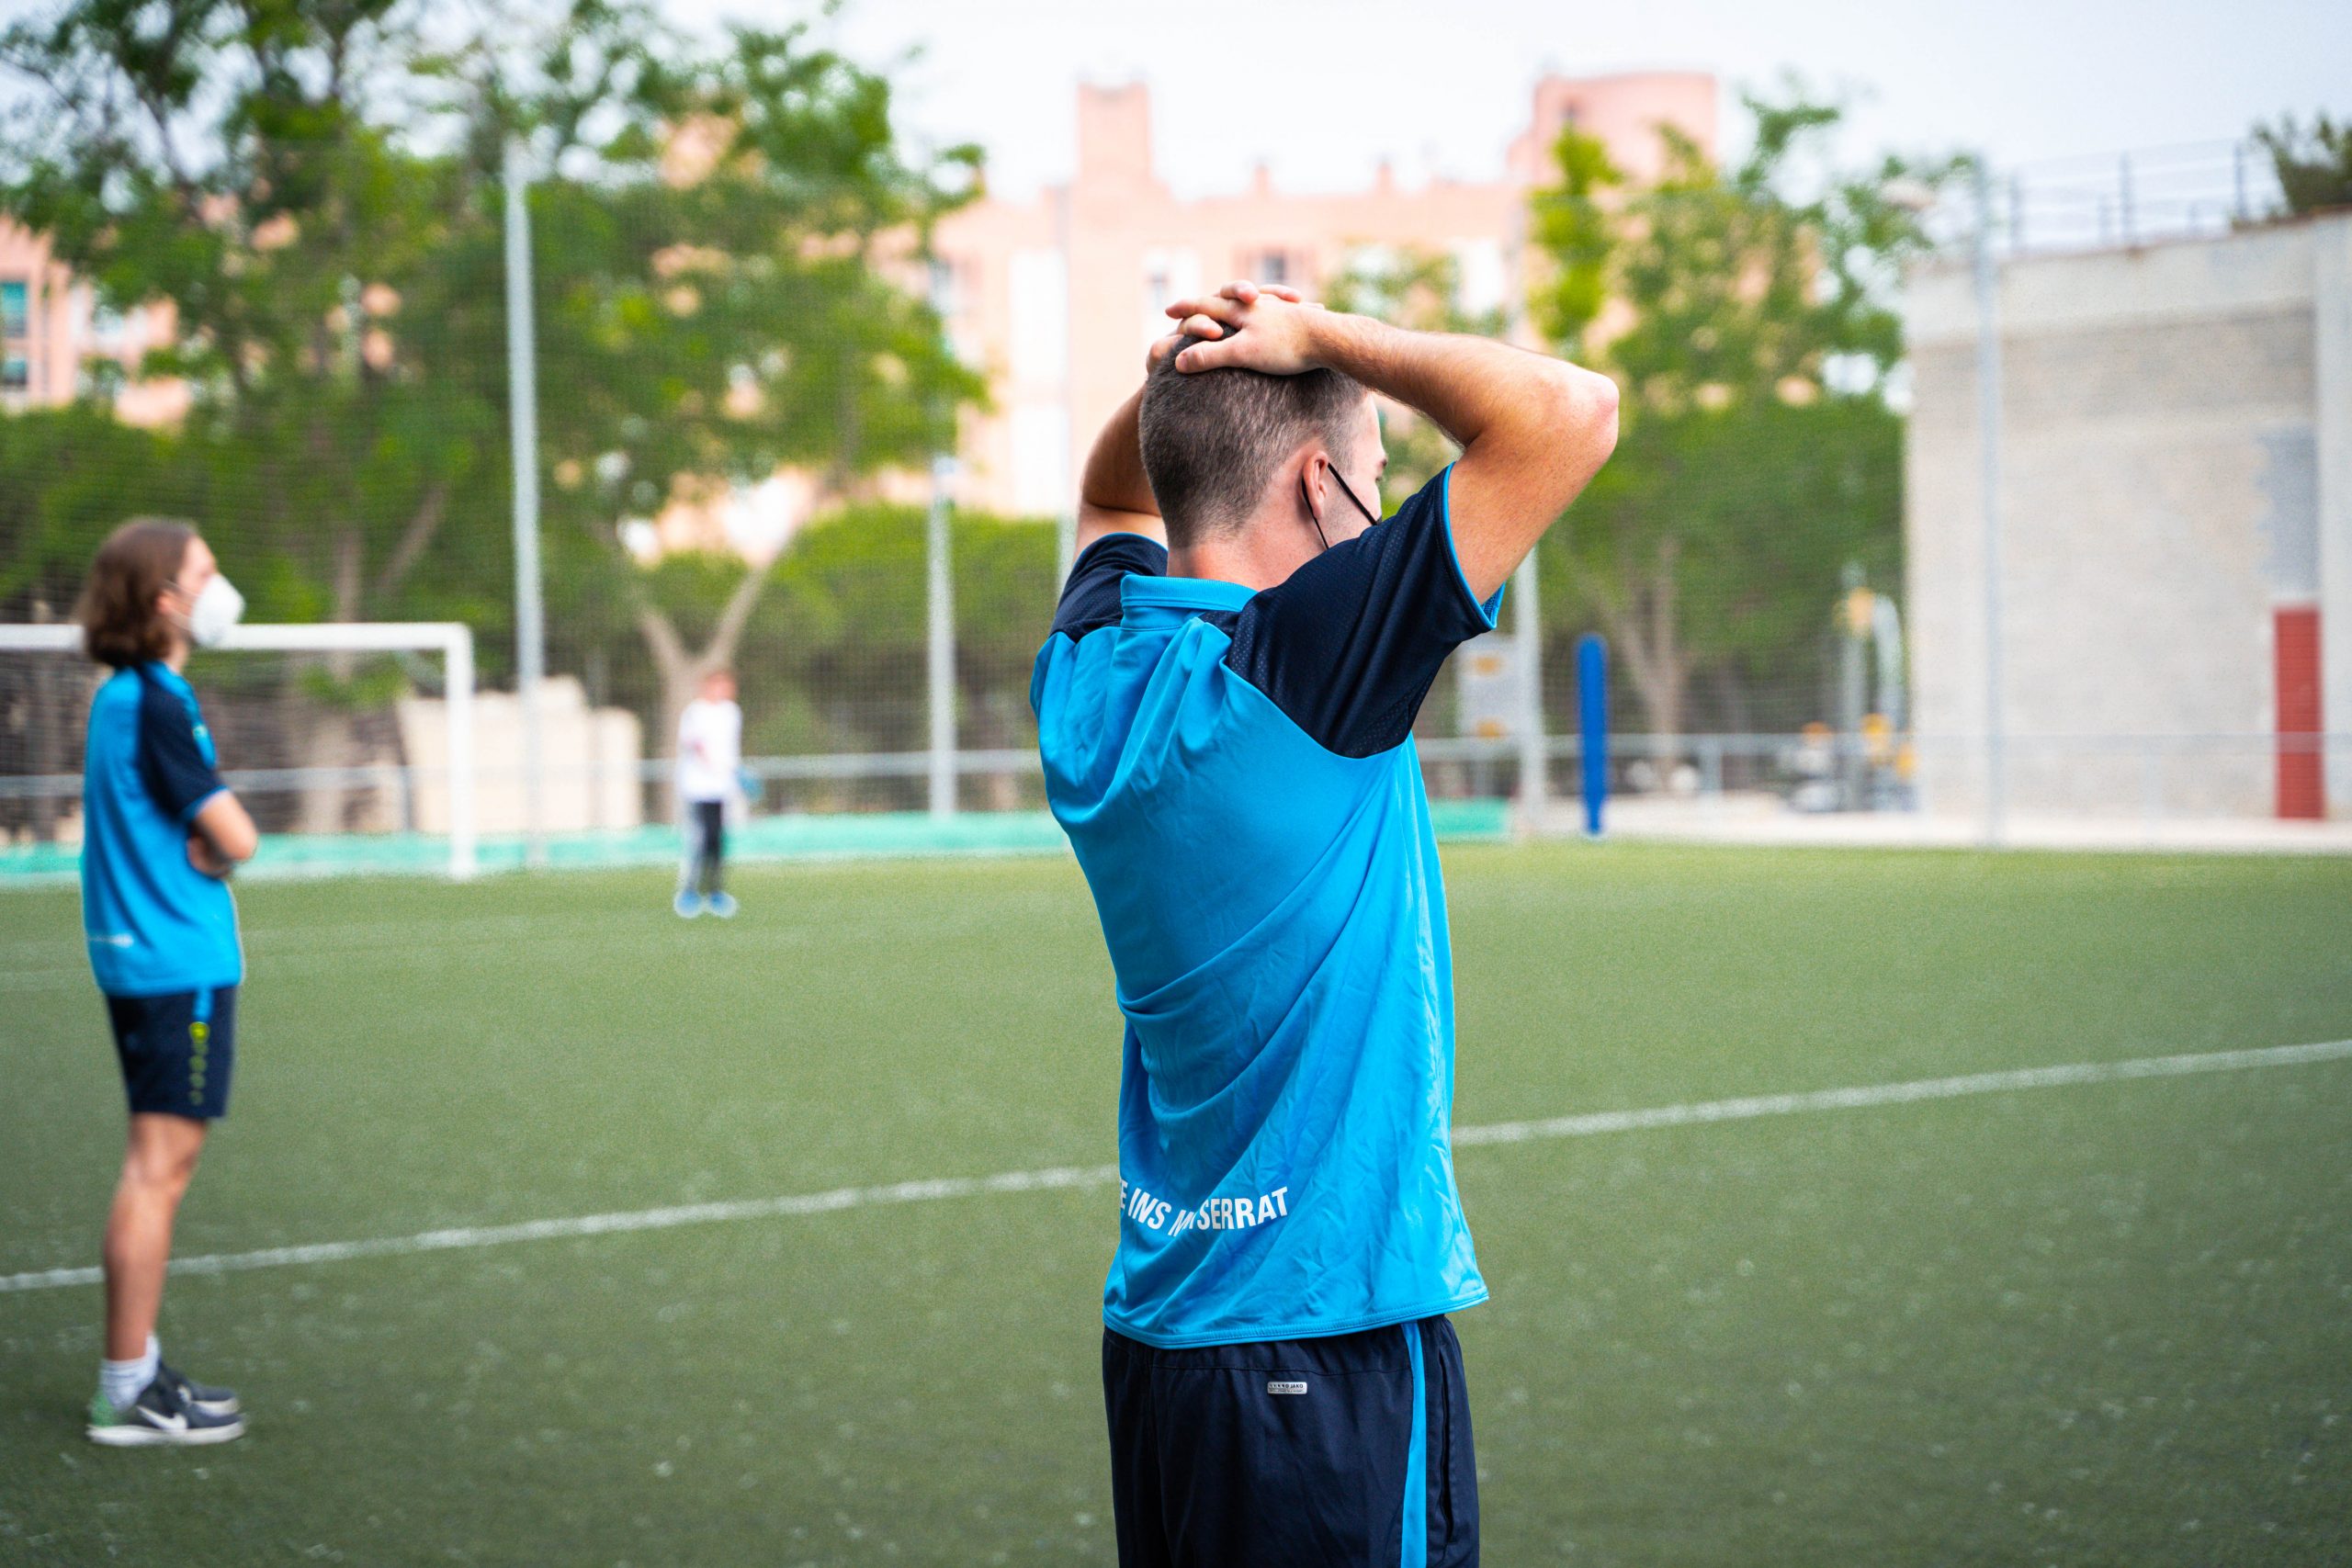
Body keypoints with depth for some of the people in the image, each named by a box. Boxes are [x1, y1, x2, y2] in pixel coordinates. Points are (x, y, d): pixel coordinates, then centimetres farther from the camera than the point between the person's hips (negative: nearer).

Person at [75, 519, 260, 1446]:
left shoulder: (123, 697, 13)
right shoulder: (155, 705, -17)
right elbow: (234, 840, -18)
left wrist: (193, 851, 2)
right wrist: (207, 856, 1)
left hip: (142, 959, 10)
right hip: (178, 962, -10)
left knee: (159, 1167, 15)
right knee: (159, 1166, -6)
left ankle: (137, 1370, 22)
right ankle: (128, 1394, -2)